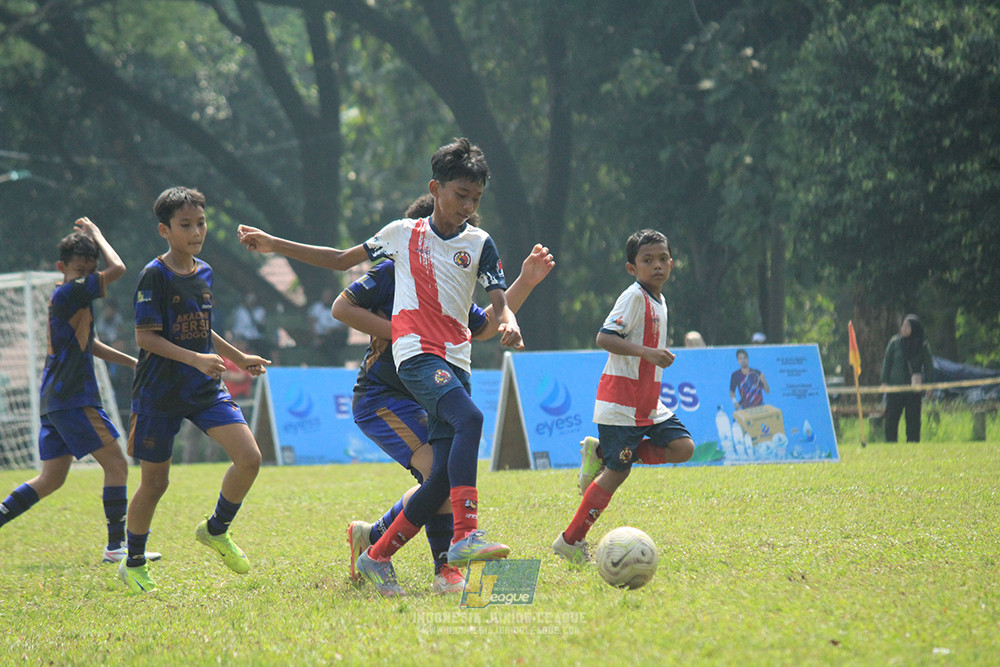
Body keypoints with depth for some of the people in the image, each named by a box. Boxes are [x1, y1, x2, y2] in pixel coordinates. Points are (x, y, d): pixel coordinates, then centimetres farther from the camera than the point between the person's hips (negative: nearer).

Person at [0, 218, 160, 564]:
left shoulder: (71, 298, 17)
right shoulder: (68, 293, -13)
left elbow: (89, 344, 30)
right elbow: (118, 268, -16)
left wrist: (132, 362, 30)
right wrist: (95, 234, -2)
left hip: (56, 401, 10)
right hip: (72, 399, -10)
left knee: (51, 479, 11)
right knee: (117, 464, -5)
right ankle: (116, 546, -4)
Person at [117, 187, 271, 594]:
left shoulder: (204, 273, 10)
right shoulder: (155, 276, -12)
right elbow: (145, 336, -17)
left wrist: (238, 358, 24)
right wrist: (196, 359, -25)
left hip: (206, 390, 6)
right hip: (160, 393, -6)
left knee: (249, 458, -11)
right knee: (154, 482, 2)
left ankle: (216, 530, 12)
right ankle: (133, 564, 22)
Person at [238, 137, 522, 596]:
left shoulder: (480, 244, 12)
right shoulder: (403, 233, 11)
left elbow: (499, 301, 6)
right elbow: (341, 261, 22)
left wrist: (509, 321, -19)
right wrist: (275, 245, 20)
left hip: (456, 361, 4)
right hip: (415, 353, -4)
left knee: (444, 473, -6)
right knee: (470, 419, -32)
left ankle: (377, 558, 10)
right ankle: (465, 537, -41)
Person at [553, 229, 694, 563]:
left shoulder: (658, 300, 14)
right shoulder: (634, 297, -14)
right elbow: (604, 338, -23)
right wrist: (646, 352, -31)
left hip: (648, 403, 9)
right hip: (620, 402, -9)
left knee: (683, 447, -6)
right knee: (617, 471, -8)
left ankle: (601, 453, 5)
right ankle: (570, 541, 1)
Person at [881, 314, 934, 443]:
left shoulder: (923, 346, 2)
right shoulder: (895, 342, 2)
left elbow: (928, 367, 6)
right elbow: (887, 363, 5)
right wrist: (884, 382, -2)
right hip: (895, 387, 0)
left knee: (913, 420, 3)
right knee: (891, 419, -3)